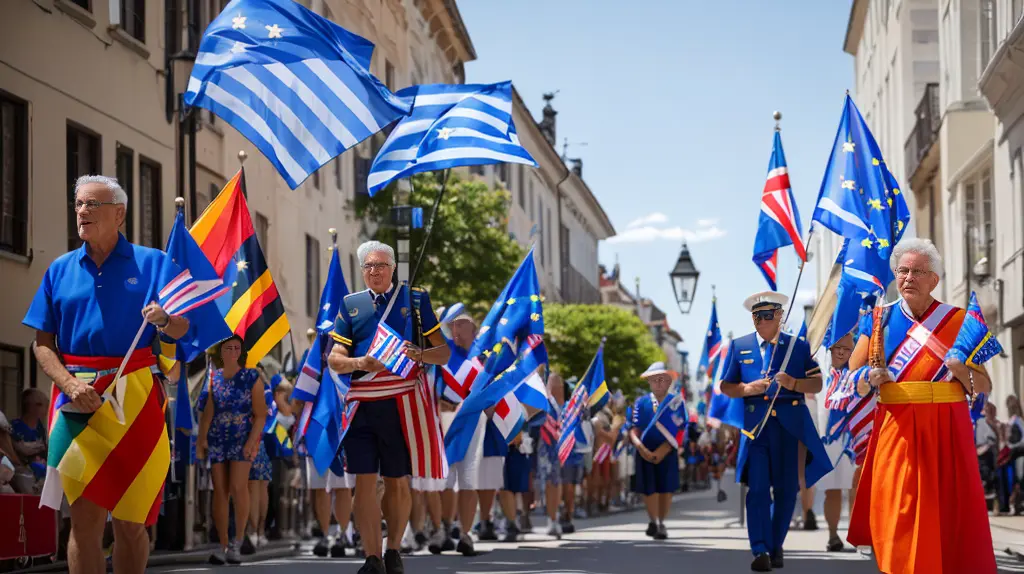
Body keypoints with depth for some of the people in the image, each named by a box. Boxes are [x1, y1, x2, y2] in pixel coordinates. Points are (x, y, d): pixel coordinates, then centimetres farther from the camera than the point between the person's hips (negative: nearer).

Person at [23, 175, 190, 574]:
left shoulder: (151, 264, 7)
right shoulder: (60, 270, 12)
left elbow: (182, 329, 3)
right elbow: (43, 343, 8)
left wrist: (162, 319, -21)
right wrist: (70, 384, -9)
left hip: (134, 401, -1)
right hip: (79, 401, 1)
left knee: (130, 520, 2)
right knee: (85, 518, -3)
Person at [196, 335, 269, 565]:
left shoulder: (251, 377, 1)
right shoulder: (213, 378, 8)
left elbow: (261, 414, -3)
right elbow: (207, 411, 3)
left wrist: (251, 441, -14)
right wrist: (201, 439, -8)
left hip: (242, 438, -3)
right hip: (217, 440, 3)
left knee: (238, 487, -18)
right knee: (220, 491, 0)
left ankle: (237, 541, -8)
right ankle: (222, 545, 4)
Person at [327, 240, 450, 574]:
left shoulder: (415, 299, 7)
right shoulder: (351, 305, 12)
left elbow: (444, 351, 6)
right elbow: (334, 359, 8)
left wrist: (418, 355, -15)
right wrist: (359, 363, -13)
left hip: (402, 402, -1)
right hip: (362, 404, 1)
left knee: (398, 481, 6)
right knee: (365, 481, -5)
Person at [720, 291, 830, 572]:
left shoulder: (798, 346, 9)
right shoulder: (739, 346, 10)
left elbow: (817, 383, 8)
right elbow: (725, 386, 11)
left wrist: (794, 383, -12)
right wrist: (747, 389, -9)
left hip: (791, 424, 1)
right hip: (756, 424, -1)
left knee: (786, 489, 5)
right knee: (758, 488, -9)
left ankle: (776, 546, 18)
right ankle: (760, 551, -10)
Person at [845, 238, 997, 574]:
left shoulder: (958, 321, 5)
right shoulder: (880, 320, 7)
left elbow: (985, 386, 5)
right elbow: (850, 380, 8)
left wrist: (961, 371, -15)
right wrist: (870, 378, -14)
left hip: (946, 431, 0)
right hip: (895, 430, 0)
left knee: (948, 515, -1)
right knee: (897, 518, -4)